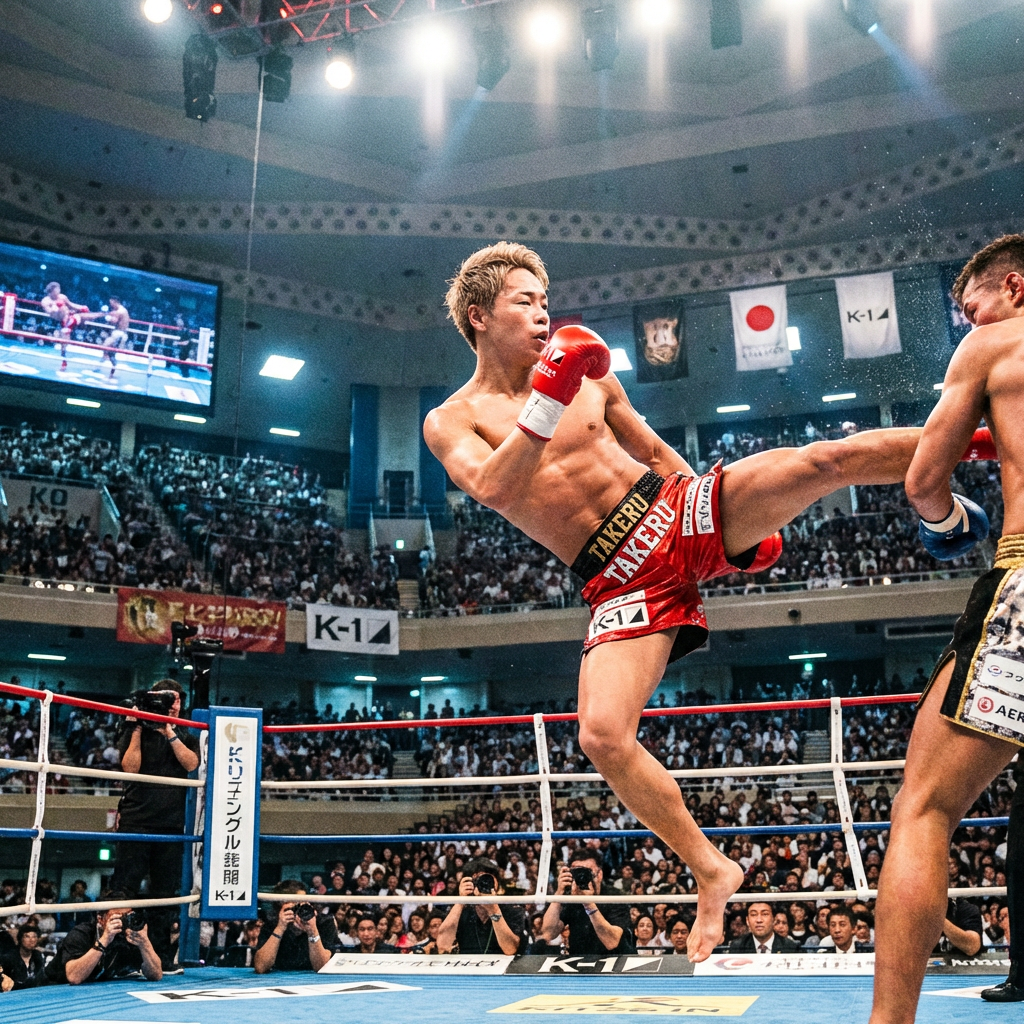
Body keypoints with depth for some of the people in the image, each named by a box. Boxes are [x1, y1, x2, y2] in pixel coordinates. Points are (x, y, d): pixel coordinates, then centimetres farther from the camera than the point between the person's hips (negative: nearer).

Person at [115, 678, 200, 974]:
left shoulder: (186, 737, 16)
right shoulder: (135, 731, 7)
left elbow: (191, 764, -3)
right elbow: (130, 767, -8)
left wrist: (169, 731, -6)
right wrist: (137, 729, -8)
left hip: (172, 824, 3)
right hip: (136, 820, -3)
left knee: (166, 893, 6)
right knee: (125, 889, -5)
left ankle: (161, 957, 13)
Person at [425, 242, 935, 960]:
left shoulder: (589, 374, 9)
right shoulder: (452, 421, 0)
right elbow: (493, 489, -21)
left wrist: (744, 520, 21)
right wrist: (548, 400, -29)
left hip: (675, 511, 2)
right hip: (623, 583, -2)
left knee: (828, 458, -18)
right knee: (603, 736, -18)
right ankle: (712, 872, 2)